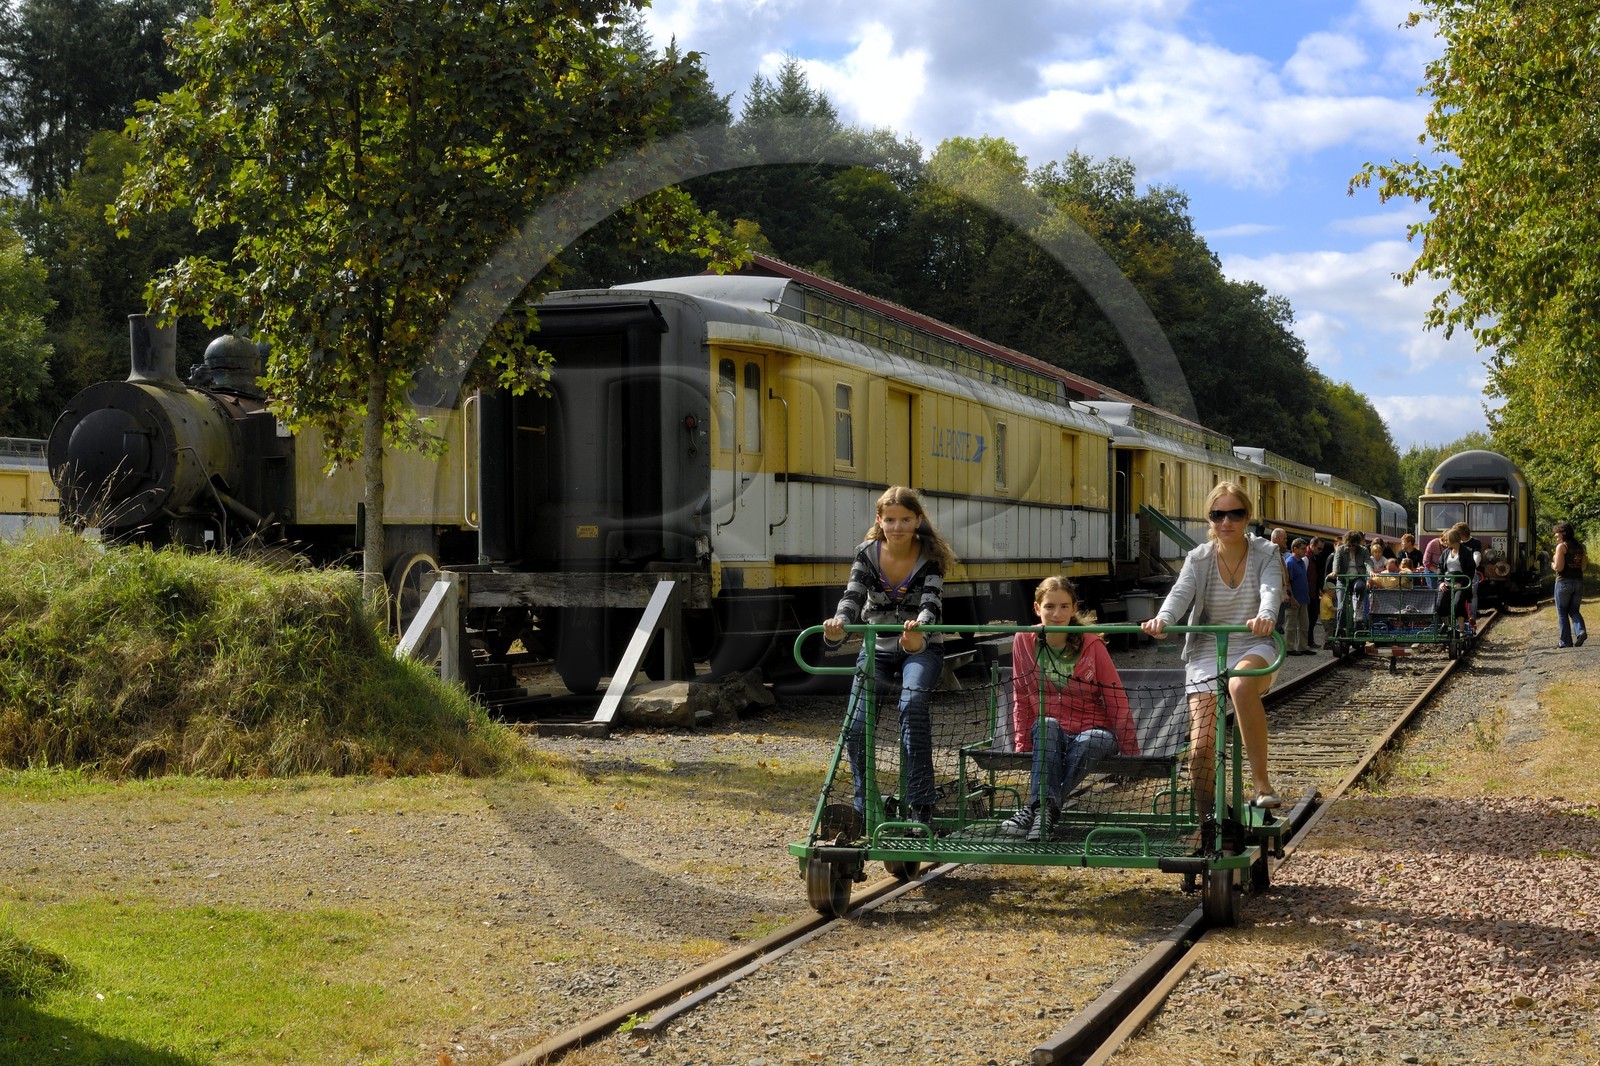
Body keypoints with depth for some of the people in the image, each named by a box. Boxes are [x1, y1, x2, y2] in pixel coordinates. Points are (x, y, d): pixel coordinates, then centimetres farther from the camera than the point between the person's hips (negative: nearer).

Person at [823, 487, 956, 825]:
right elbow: (853, 596, -20)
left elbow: (932, 602, -28)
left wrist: (918, 627, -52)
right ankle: (864, 809, 10)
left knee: (913, 705, -32)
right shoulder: (867, 553, -8)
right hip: (877, 647, 3)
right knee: (856, 727, -11)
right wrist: (839, 624, -43)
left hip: (922, 647, -3)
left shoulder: (930, 557, -14)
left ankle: (920, 805, -28)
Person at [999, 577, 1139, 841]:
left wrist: (1130, 752, -3)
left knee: (1093, 741, -36)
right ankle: (1046, 805, -45)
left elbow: (1116, 702, -2)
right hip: (1046, 735, 1)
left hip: (1092, 731, -1)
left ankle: (1038, 808, -36)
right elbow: (1021, 698, 7)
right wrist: (1022, 745, 0)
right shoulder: (1024, 642, -1)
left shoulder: (1092, 645, -6)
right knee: (1047, 725, -33)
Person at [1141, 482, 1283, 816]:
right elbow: (1180, 593, -15)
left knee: (1241, 684, -39)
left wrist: (1266, 617, -44)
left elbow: (1271, 590, -19)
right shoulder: (1198, 559, 2)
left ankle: (1261, 782, -29)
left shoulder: (1266, 554, 0)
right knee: (1200, 748, -12)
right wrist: (1162, 619, -38)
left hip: (1253, 650, -2)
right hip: (1206, 653, 2)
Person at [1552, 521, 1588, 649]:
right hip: (1579, 581, 6)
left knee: (1562, 612, 6)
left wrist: (1552, 563, 3)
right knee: (1574, 610, 17)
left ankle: (1565, 642, 8)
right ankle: (1581, 631, -9)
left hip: (1564, 582, -6)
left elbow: (1559, 567, -17)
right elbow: (1584, 565, 12)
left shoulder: (1561, 546, -11)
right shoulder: (1579, 546, 9)